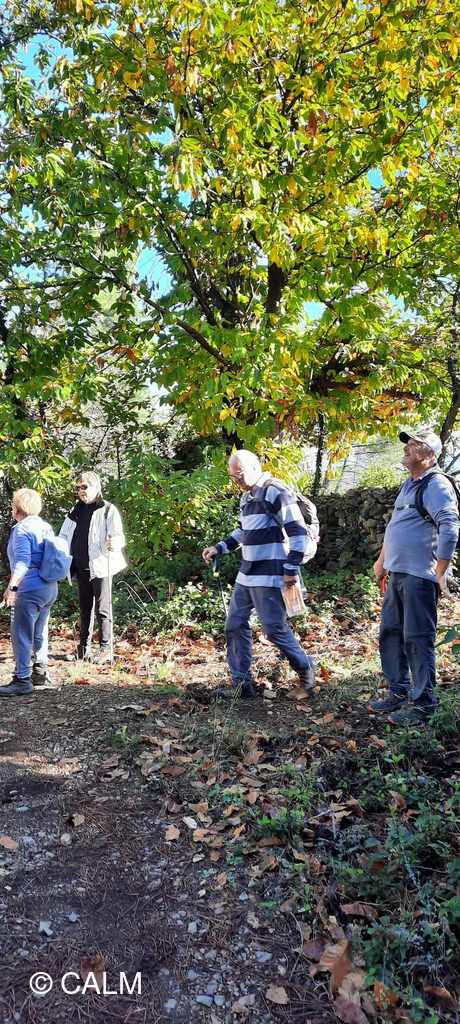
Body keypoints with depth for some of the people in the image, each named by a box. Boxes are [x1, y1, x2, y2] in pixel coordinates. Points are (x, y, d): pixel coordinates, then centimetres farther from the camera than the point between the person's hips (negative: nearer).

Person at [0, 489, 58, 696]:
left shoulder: (21, 529, -11)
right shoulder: (46, 527, 13)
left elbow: (22, 561, -23)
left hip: (29, 589, -9)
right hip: (50, 587, 9)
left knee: (22, 635, -2)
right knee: (39, 633, 19)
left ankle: (22, 680, 1)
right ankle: (40, 673, 28)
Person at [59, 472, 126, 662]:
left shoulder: (108, 510, -6)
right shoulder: (76, 511, 13)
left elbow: (118, 537, -15)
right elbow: (64, 536, 20)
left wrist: (114, 543, -36)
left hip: (100, 567, -6)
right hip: (81, 568, 6)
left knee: (102, 609, -2)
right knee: (84, 609, 14)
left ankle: (106, 649, 5)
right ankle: (84, 648, 23)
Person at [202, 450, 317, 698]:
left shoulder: (275, 492, -15)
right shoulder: (246, 497, 15)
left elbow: (298, 531, -17)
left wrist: (291, 569, -18)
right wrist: (219, 548, 17)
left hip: (268, 576, -9)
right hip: (246, 574, 9)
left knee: (275, 628, -3)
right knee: (235, 626, 8)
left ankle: (306, 668, 22)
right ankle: (242, 684, 16)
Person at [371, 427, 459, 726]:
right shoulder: (410, 484, 17)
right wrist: (382, 559, 25)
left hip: (419, 576, -10)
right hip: (398, 574, 10)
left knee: (417, 639, -3)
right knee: (391, 633, 15)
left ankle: (423, 704, 10)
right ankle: (398, 692, 29)